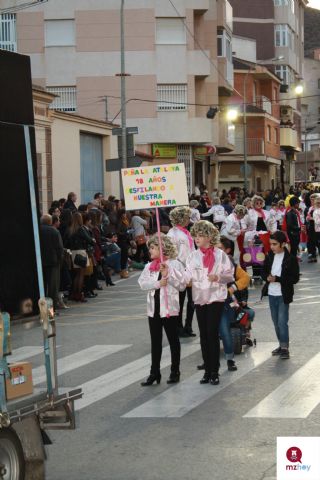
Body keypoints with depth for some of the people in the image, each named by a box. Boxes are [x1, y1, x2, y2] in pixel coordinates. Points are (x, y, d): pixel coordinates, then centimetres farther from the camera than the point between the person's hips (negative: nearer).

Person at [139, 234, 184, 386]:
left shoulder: (175, 264, -6)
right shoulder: (149, 266, 8)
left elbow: (182, 285, -10)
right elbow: (142, 283, -4)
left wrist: (168, 277, -20)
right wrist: (158, 283, -16)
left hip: (169, 308, -5)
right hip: (154, 308, 5)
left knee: (173, 340, 6)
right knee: (155, 342, 9)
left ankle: (175, 372, 15)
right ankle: (154, 373, 13)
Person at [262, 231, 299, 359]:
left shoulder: (291, 259, -11)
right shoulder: (269, 257, 4)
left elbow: (295, 278, -12)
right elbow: (263, 272, 13)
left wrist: (277, 279, -21)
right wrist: (267, 277, -10)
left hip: (283, 295, -6)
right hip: (271, 294, 6)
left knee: (282, 321, -10)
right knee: (276, 322, 13)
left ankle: (285, 348, -4)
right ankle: (281, 345, 24)